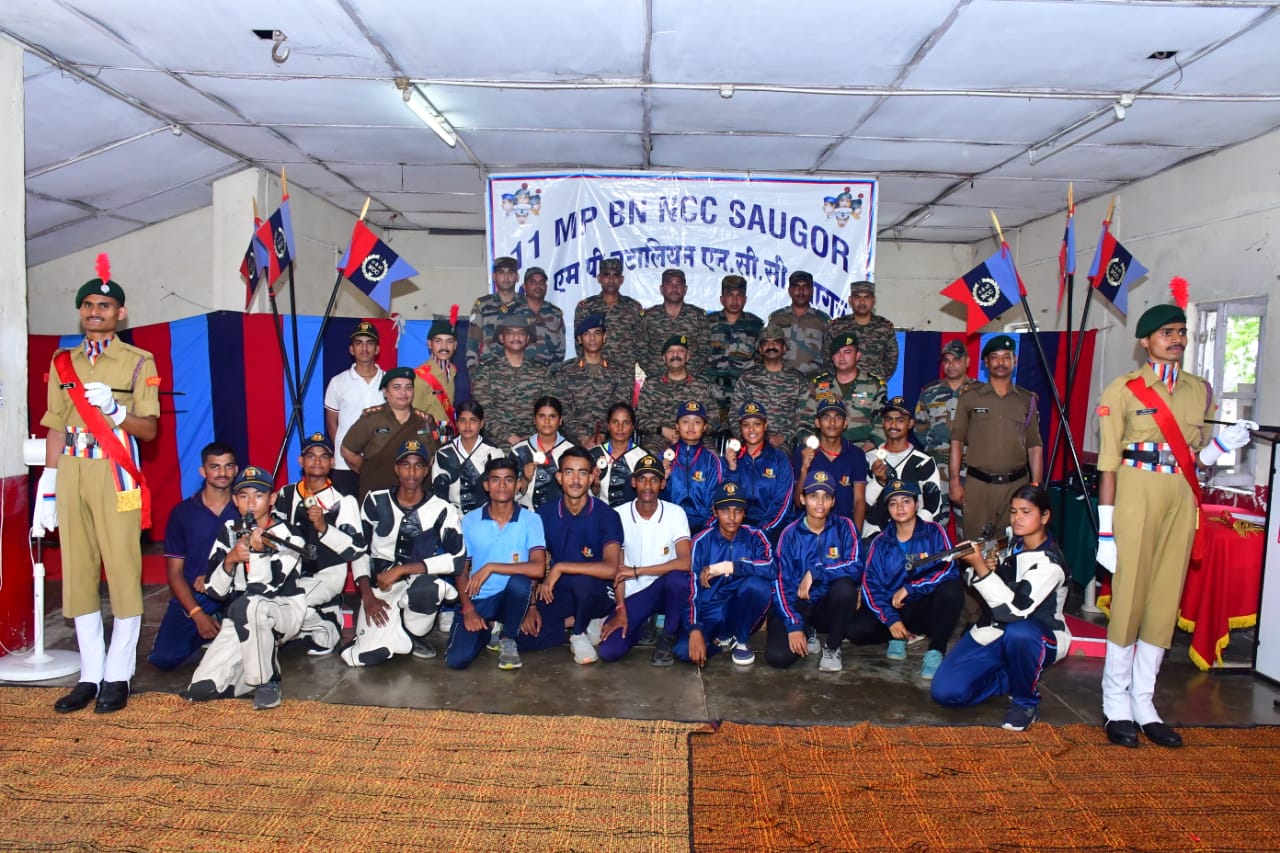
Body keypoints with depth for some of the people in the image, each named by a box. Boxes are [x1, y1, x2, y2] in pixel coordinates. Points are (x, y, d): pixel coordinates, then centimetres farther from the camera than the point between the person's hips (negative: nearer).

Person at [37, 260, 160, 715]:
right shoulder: (63, 362, 16)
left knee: (123, 571, -5)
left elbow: (149, 428, 0)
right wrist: (47, 489, 9)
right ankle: (90, 675, 13)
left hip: (115, 473, -4)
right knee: (77, 572, 5)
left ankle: (117, 676, 5)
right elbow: (56, 429, 14)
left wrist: (113, 409, -19)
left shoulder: (138, 361, 4)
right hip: (70, 474, 4)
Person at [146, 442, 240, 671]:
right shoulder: (182, 513, 4)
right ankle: (202, 634, 15)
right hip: (192, 599, 2)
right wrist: (197, 615, -9)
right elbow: (175, 572, 3)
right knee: (164, 657, -16)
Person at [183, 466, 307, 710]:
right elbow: (214, 589, -1)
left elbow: (264, 590, -19)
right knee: (200, 690, -10)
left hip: (284, 611, -4)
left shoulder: (287, 537, -10)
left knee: (247, 604, -38)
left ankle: (266, 681, -20)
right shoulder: (229, 533, 5)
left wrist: (259, 552, -33)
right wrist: (230, 560, -19)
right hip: (241, 621, 4)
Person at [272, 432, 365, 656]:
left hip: (326, 575, -6)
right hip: (292, 572, 6)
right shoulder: (286, 495, 9)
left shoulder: (343, 500, -7)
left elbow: (357, 549, -15)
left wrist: (324, 527, -27)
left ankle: (323, 628, 3)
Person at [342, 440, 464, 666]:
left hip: (420, 583, -1)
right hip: (381, 590, 1)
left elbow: (457, 560, -18)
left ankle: (414, 634, -3)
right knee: (364, 656, -21)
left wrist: (401, 569, -21)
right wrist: (367, 594, -10)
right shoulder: (375, 502, 0)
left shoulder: (443, 510, -8)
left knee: (426, 588, -38)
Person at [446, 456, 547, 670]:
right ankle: (487, 631, 15)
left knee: (519, 580, -36)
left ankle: (508, 640, -7)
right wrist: (468, 609, -10)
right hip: (477, 600, 1)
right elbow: (461, 571, 5)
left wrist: (491, 567, -23)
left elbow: (538, 568, -21)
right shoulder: (470, 520, 0)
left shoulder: (530, 520, -8)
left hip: (509, 597, -1)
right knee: (457, 659, -21)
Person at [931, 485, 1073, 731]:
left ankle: (1026, 702, -14)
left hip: (1037, 639, -5)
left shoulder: (1050, 563, -18)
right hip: (993, 632, 5)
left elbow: (1014, 610, -31)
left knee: (1017, 632, -44)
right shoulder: (1011, 544, 2)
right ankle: (1013, 678, 10)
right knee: (944, 691, -17)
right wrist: (987, 566, -13)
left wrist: (981, 568, -35)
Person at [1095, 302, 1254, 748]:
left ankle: (1143, 702, 19)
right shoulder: (1123, 390, -3)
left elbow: (1197, 457, 17)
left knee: (1166, 598, 8)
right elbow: (1108, 462, -6)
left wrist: (1224, 443, -5)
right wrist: (1105, 530, -10)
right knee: (1129, 596, -2)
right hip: (1137, 494, -5)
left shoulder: (1199, 390, 12)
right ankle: (1116, 704, 11)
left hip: (1181, 498, 5)